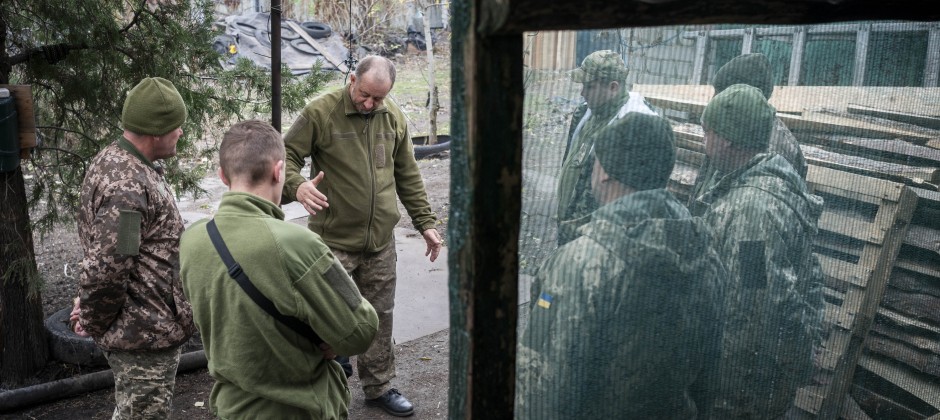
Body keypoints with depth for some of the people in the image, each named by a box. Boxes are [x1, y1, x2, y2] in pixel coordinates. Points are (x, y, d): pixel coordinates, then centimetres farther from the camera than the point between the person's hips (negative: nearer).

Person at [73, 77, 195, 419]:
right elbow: (105, 270, -30)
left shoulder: (111, 159, 6)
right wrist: (96, 323, -12)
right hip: (146, 336, -10)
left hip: (136, 326, 10)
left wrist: (91, 311, 17)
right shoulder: (128, 188, -28)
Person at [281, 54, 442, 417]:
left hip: (381, 241, 5)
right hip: (333, 241, -4)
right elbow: (286, 155, -6)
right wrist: (297, 185, -28)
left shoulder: (394, 118, 8)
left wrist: (425, 222, 12)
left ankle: (379, 387, 30)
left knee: (380, 318, 13)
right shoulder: (320, 112, -8)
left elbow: (408, 176, 14)